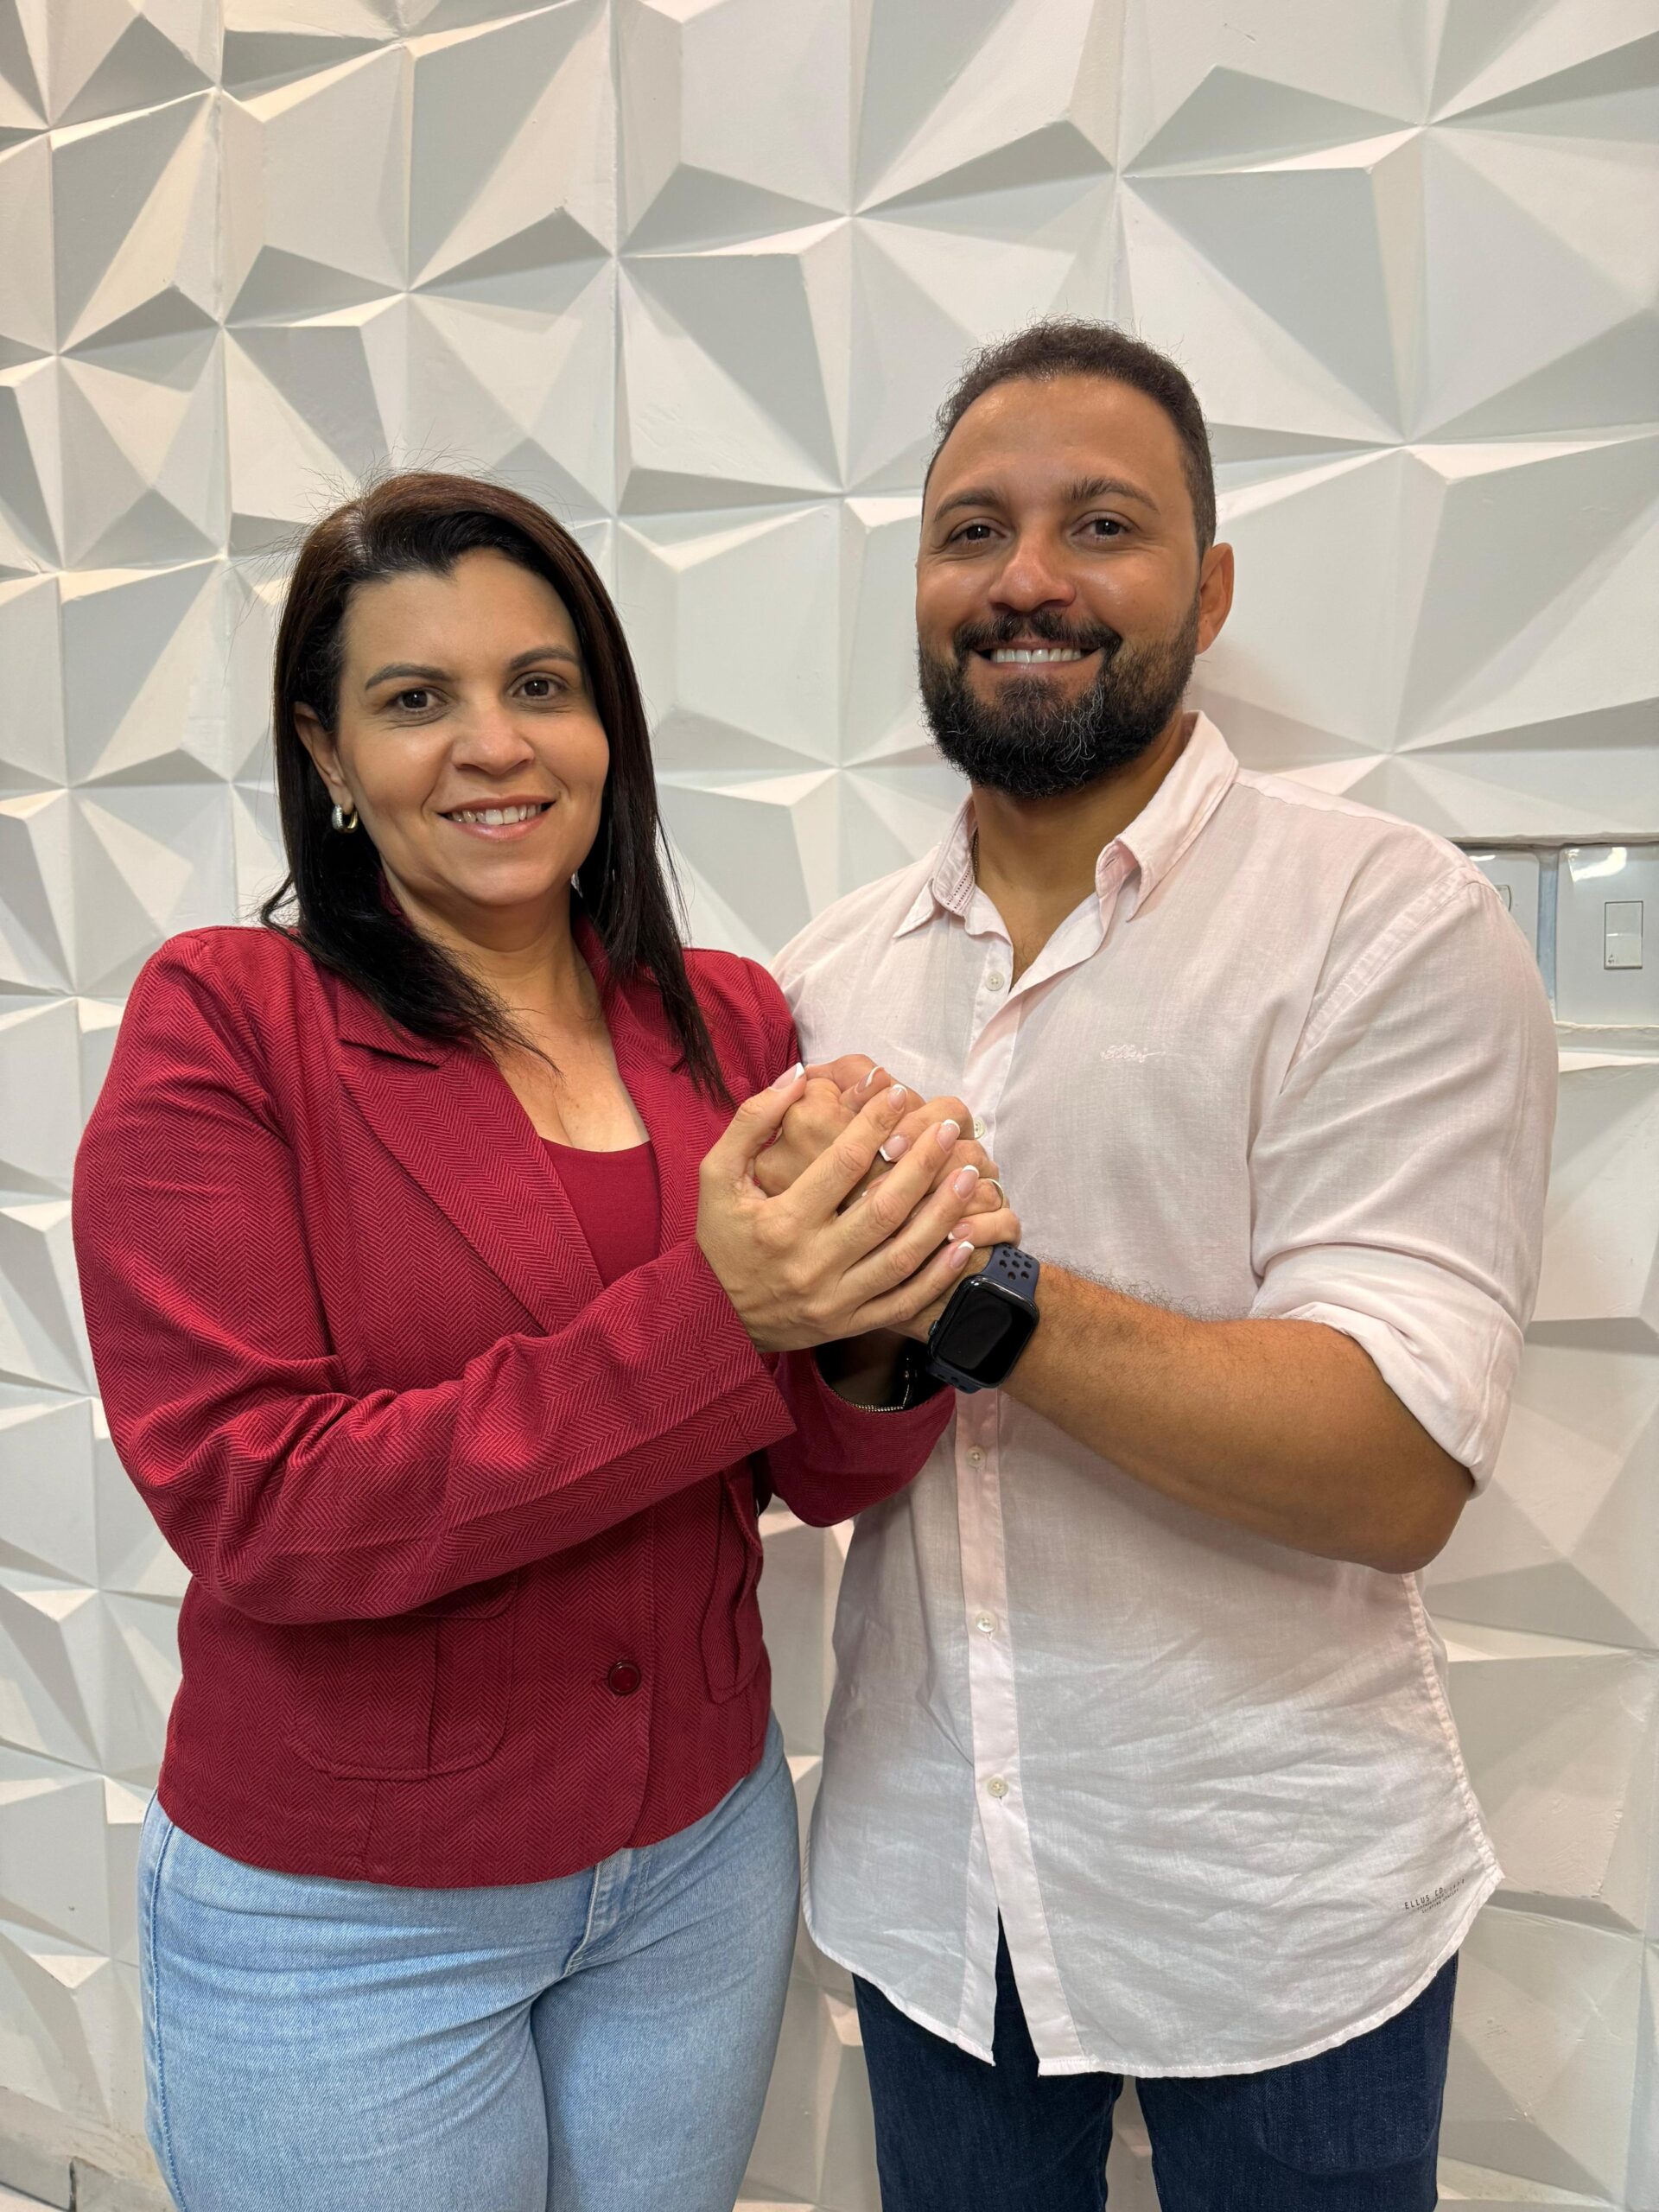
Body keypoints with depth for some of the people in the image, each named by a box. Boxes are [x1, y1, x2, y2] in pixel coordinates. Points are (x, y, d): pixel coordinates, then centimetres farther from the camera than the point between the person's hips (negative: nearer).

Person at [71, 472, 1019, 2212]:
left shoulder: (728, 1020, -3)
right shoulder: (224, 1020, -14)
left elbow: (823, 1474, -2)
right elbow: (249, 1502, -20)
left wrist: (894, 1311, -25)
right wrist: (703, 1311, -29)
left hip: (702, 1851, 4)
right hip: (344, 1916, -3)